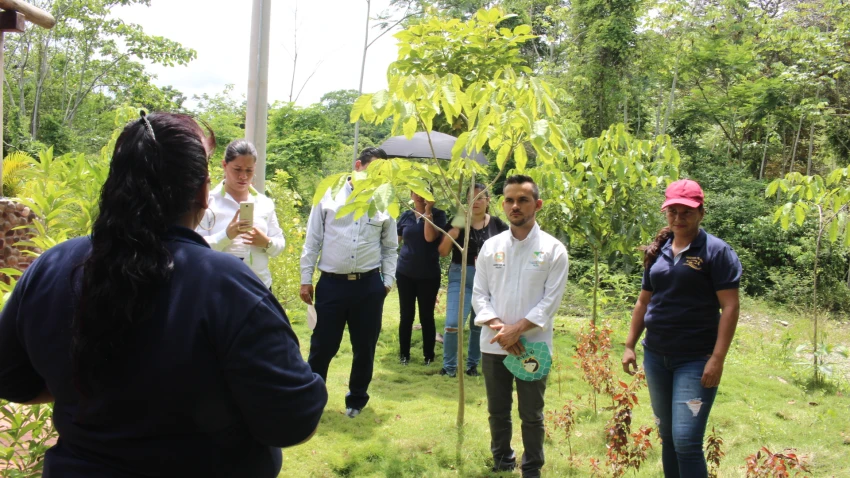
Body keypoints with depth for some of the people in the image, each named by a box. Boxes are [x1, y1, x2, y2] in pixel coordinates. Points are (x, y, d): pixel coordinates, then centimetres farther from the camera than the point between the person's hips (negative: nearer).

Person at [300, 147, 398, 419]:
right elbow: (313, 241, 2)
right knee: (322, 345, 4)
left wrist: (387, 281, 5)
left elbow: (390, 248, 12)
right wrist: (306, 279, 1)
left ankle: (357, 399, 30)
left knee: (365, 347, 12)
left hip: (369, 285, 2)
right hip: (331, 283, -2)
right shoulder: (329, 196, -1)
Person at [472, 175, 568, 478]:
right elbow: (479, 294, 3)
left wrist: (517, 329, -16)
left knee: (531, 415, 8)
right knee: (498, 412, 15)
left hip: (533, 345, -3)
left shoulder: (553, 250, -4)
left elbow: (551, 300, -9)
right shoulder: (491, 246, 4)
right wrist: (498, 327, -12)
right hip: (494, 345, 3)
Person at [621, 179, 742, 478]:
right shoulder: (658, 251, 9)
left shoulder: (716, 251, -8)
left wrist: (717, 358, -18)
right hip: (655, 356, 6)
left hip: (696, 360, -6)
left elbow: (730, 307, -12)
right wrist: (630, 345, 12)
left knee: (686, 440, -12)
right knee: (667, 436, 15)